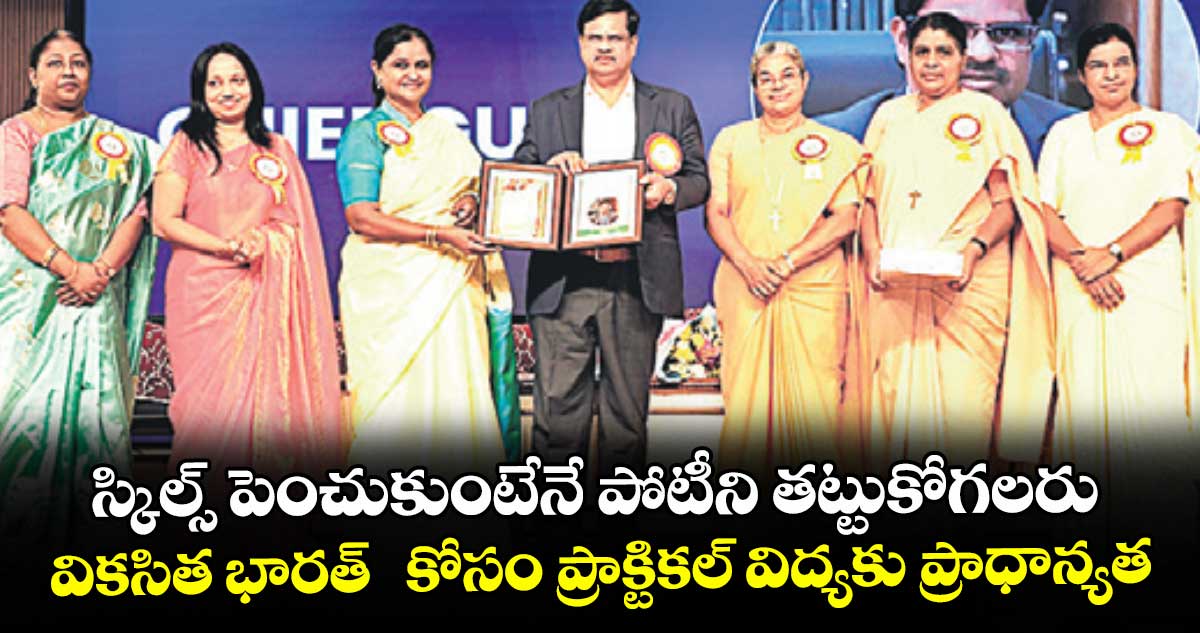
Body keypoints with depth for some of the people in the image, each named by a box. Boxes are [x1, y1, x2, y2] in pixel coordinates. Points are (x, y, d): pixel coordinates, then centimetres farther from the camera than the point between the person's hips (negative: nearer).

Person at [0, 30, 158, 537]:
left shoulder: (118, 143, 15)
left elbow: (136, 211, 6)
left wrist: (101, 271, -10)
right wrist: (70, 267, -15)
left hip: (93, 298, 2)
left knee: (90, 398, -3)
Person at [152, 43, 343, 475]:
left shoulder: (277, 149, 13)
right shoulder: (186, 147, 4)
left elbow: (293, 219, 12)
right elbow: (166, 221, -3)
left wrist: (260, 239, -8)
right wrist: (226, 245, -14)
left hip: (262, 290, 2)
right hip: (202, 290, -2)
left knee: (261, 390, -3)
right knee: (210, 398, -4)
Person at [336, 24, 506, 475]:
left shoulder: (447, 133, 18)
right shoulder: (365, 133, -1)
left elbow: (473, 185, 26)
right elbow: (361, 218, -12)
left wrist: (472, 202, 0)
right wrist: (440, 234, -20)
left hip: (450, 283, 6)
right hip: (392, 284, -5)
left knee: (453, 389, 2)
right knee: (399, 395, -6)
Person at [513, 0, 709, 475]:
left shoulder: (673, 108, 13)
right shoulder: (547, 110, 14)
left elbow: (699, 181, 10)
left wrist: (669, 189, -12)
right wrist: (551, 168, -9)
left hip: (636, 280, 0)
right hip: (563, 280, 0)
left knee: (628, 409, 5)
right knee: (557, 405, -3)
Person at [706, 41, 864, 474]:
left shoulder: (835, 145, 9)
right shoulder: (731, 141, 14)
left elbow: (845, 219, 0)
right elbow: (715, 214, 7)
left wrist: (787, 262, -12)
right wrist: (748, 264, -10)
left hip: (814, 288, -1)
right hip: (745, 288, 1)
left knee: (812, 397, -4)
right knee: (745, 398, -1)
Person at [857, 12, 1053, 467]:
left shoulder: (986, 113, 6)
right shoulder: (889, 116, 16)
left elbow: (1007, 203, 1)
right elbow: (868, 196, 15)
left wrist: (974, 249, -17)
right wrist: (872, 251, -3)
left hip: (970, 282, -3)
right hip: (895, 283, 3)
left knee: (962, 394, -8)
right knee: (894, 391, -1)